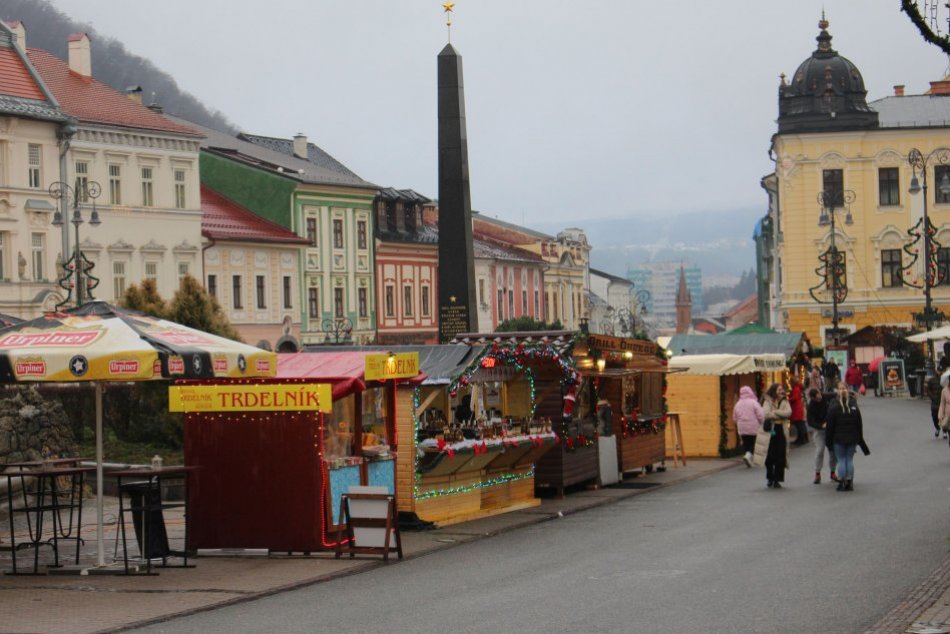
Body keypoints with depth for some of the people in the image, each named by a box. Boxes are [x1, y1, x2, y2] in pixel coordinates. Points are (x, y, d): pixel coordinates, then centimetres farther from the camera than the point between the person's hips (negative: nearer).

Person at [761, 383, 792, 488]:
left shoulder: (785, 402, 11)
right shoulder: (768, 401, 0)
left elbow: (788, 412, -8)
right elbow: (766, 414, -16)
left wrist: (775, 412, -11)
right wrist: (780, 415, -10)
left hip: (781, 431, 3)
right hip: (770, 430, -3)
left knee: (780, 457, -1)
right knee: (770, 457, -1)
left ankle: (777, 480, 6)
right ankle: (770, 478, 16)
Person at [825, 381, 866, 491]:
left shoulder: (833, 407, -10)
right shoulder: (854, 405, 0)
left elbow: (830, 425, -7)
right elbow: (859, 424, 5)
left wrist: (828, 440, 0)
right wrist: (859, 439, 12)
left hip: (838, 438, -2)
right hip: (852, 438, 2)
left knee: (841, 460, 3)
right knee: (850, 459, 8)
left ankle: (841, 483, 0)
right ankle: (849, 483, 6)